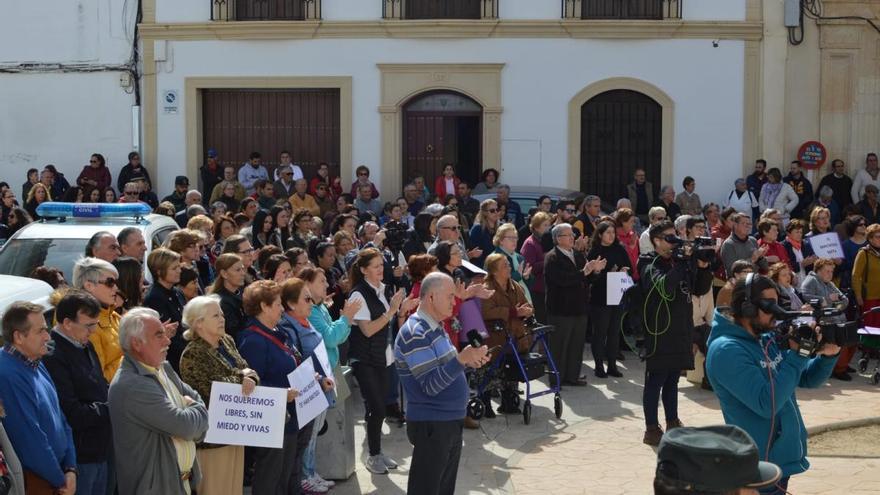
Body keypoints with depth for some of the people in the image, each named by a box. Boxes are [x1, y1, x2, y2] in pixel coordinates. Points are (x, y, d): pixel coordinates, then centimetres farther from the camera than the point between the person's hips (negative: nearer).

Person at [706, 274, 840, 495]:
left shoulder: (769, 338, 5)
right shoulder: (727, 350, -21)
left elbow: (807, 379, 12)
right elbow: (767, 404, -27)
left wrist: (827, 356, -8)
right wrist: (795, 355, -23)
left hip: (782, 458, 8)